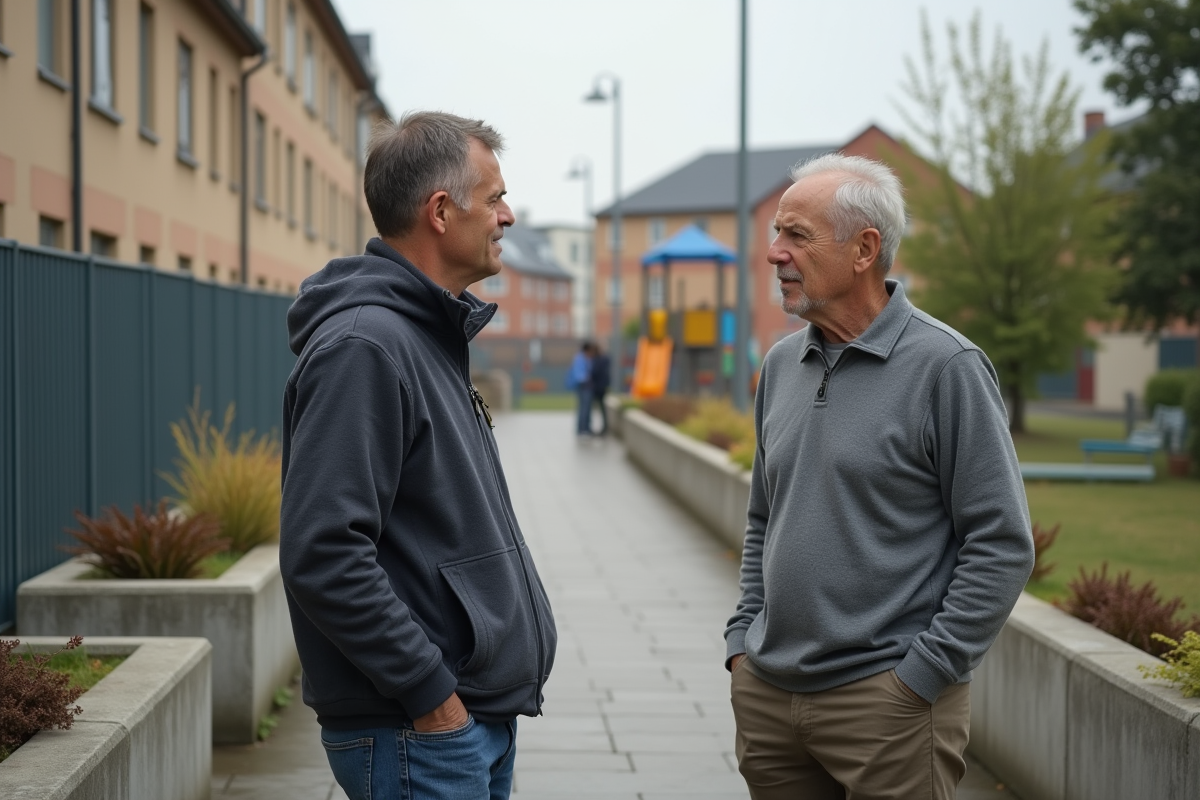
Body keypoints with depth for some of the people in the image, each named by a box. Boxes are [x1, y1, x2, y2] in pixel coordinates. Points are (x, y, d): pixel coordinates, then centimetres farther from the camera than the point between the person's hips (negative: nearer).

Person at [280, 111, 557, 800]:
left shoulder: (433, 338, 14)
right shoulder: (365, 346, -19)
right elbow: (322, 553, -26)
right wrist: (432, 693, -21)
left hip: (481, 719, 10)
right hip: (417, 738, -10)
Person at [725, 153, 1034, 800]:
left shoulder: (944, 366, -10)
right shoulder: (781, 365, 10)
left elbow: (1003, 545, -11)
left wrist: (920, 675, -13)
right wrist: (743, 638, 9)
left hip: (887, 699, -6)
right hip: (765, 695, 6)